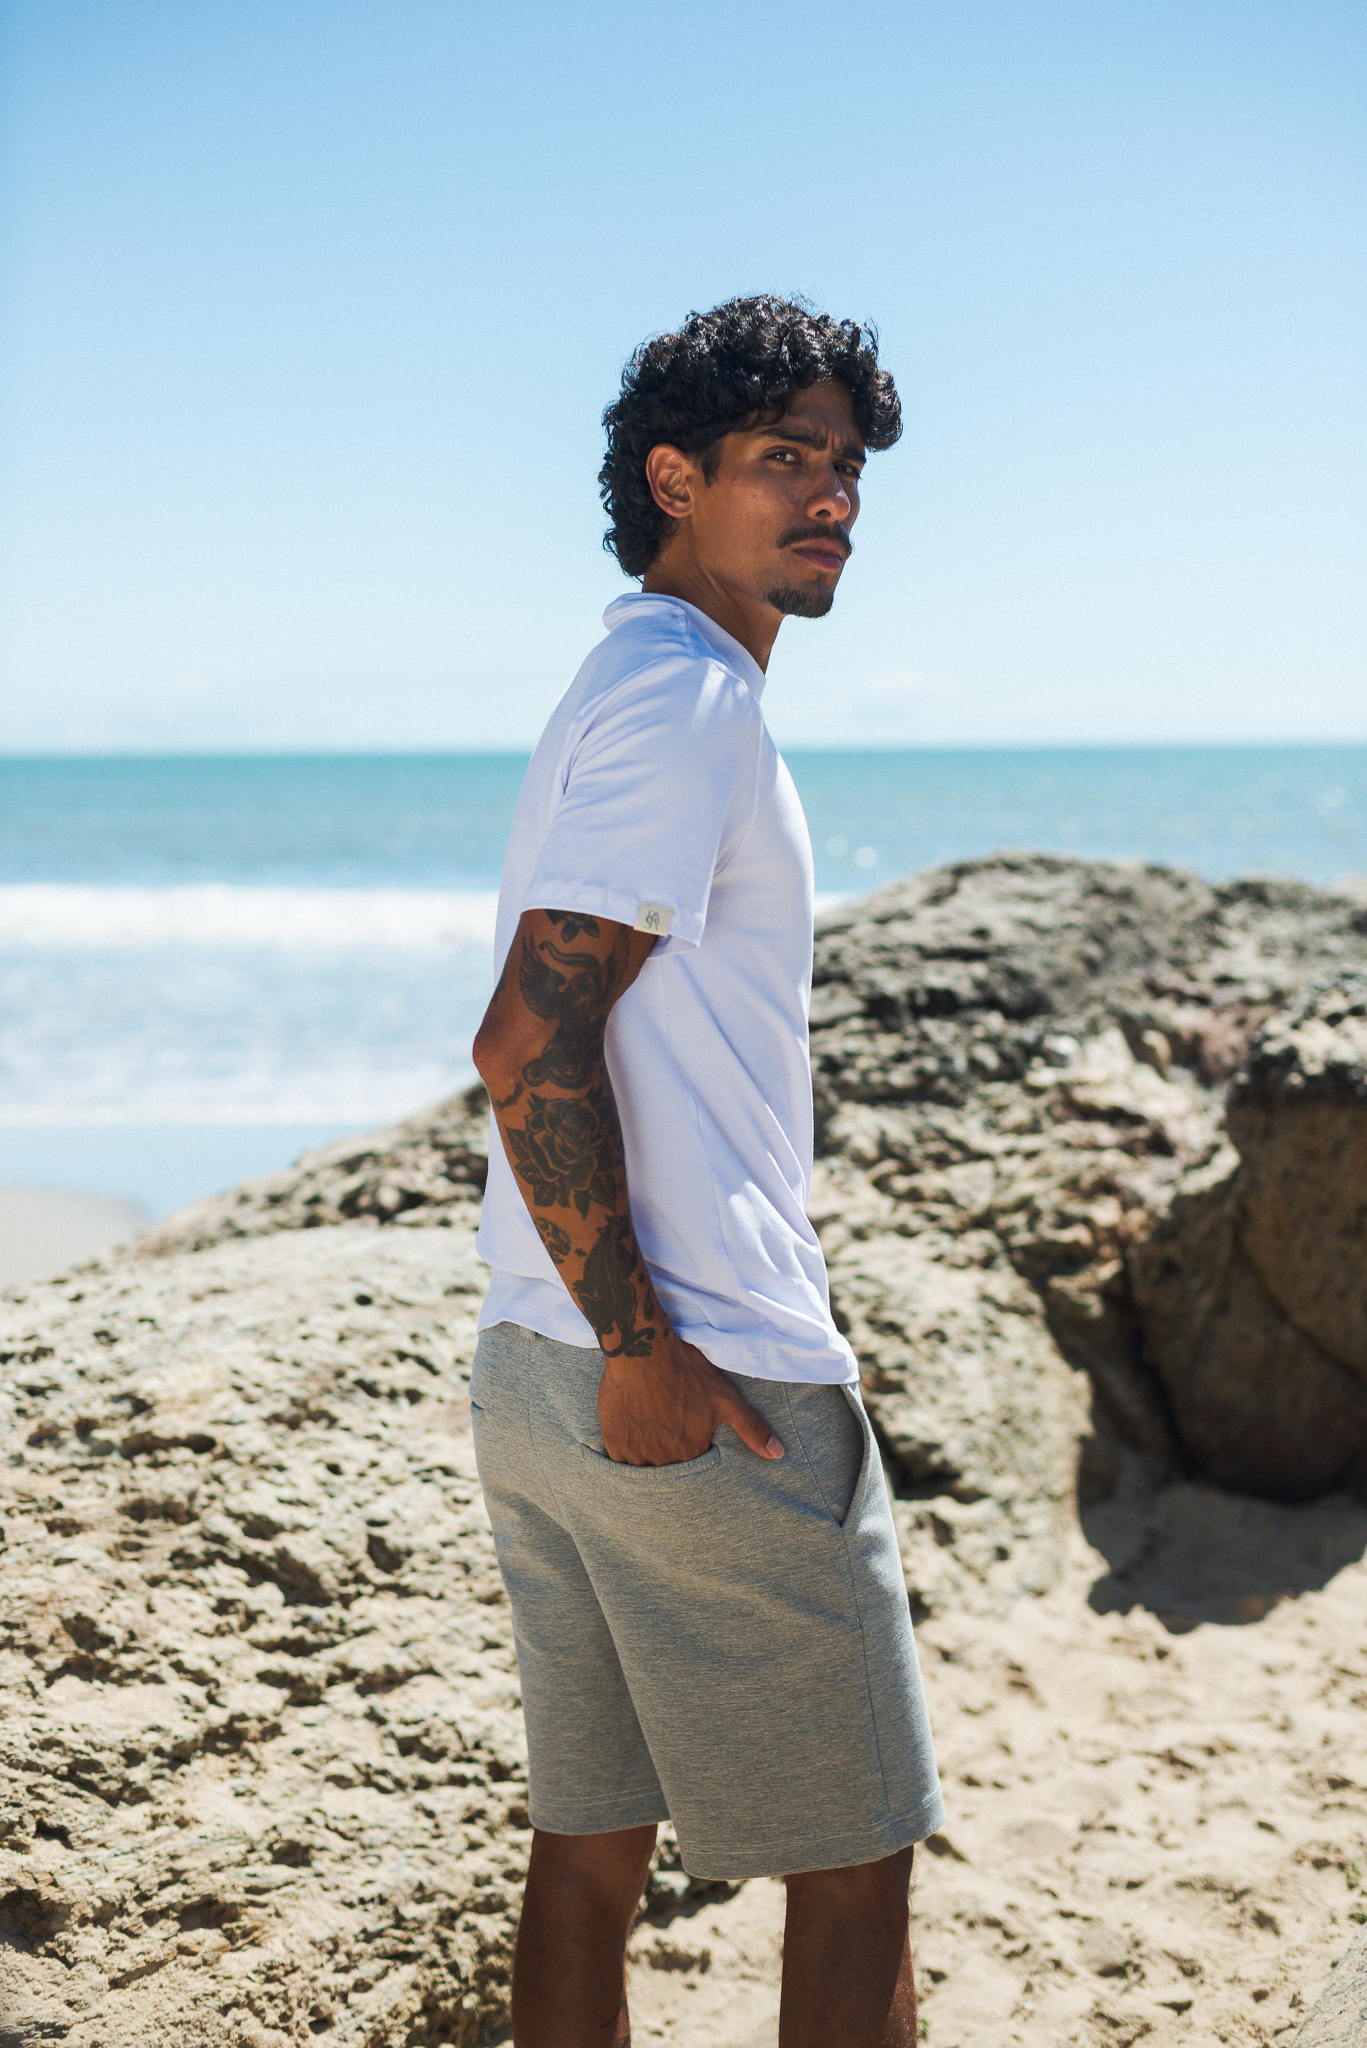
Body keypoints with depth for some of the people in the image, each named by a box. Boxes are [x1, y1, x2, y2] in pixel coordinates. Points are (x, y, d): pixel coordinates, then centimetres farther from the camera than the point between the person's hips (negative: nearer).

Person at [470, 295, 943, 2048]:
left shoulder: (621, 690, 19)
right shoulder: (694, 697, -13)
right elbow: (529, 1043, -22)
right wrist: (644, 1352, -19)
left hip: (540, 1374, 9)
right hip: (710, 1393, -9)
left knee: (592, 1847, 15)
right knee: (855, 1865, 4)